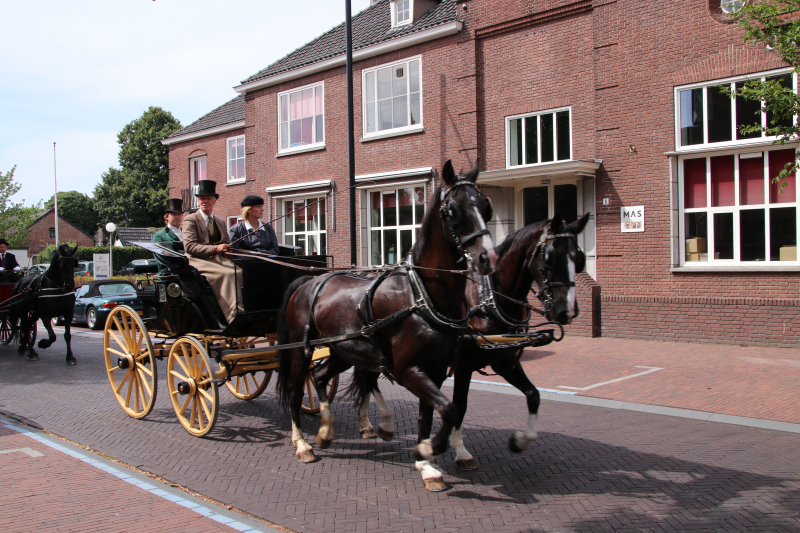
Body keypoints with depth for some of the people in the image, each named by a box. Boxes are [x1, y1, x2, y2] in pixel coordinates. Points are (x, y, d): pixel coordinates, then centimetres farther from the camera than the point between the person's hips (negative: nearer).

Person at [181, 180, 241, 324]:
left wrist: (226, 249, -3)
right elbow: (189, 246, -10)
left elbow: (227, 245, 24)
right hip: (198, 261, -5)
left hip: (218, 259, 5)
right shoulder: (190, 220, 3)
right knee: (228, 274, -33)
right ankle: (233, 316, -34)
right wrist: (214, 248, -22)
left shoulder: (220, 222, 23)